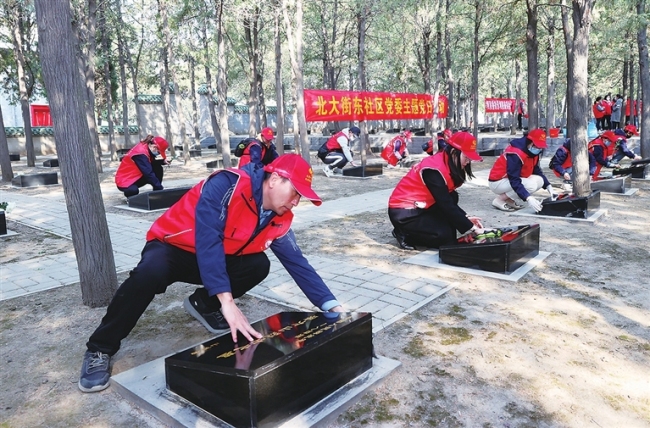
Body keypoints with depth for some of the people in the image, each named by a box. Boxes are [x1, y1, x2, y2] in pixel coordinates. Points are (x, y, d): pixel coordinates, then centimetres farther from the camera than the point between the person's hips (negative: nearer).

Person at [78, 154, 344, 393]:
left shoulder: (280, 220, -8)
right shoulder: (227, 185, -29)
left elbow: (297, 263, -6)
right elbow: (208, 240, -39)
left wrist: (331, 305, -14)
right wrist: (227, 300, -47)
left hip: (219, 259, 6)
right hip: (171, 247, -6)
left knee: (258, 265, -18)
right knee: (150, 273, -36)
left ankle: (203, 304, 7)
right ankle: (100, 349, -14)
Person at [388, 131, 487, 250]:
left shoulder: (446, 164, 4)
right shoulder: (434, 169, -23)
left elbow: (448, 201, 10)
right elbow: (446, 205, -23)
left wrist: (466, 217, -2)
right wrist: (470, 227, -17)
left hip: (419, 207, 9)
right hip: (404, 213, -9)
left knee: (452, 197, 1)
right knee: (444, 236, -15)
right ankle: (404, 234, 0)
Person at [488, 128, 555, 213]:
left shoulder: (533, 151, 0)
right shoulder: (515, 153, -28)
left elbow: (537, 171, 12)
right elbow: (514, 181, -33)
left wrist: (548, 186, -3)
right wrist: (528, 198, -40)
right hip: (498, 182, -9)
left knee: (540, 180, -4)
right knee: (531, 185, -26)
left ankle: (510, 199, 2)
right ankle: (500, 200, -11)